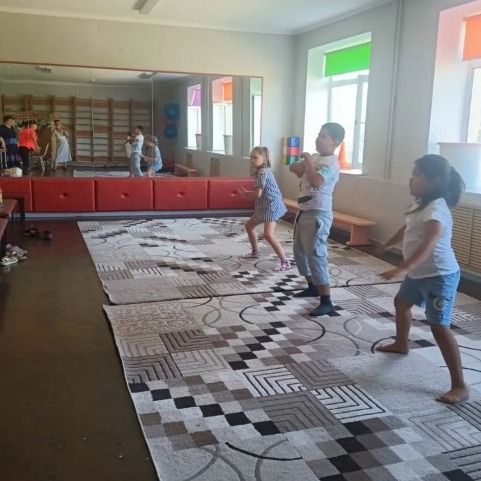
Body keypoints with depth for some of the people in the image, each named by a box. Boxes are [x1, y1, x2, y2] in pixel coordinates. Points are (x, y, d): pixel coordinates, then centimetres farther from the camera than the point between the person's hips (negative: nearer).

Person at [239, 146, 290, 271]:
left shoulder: (263, 172, -18)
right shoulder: (262, 171, 13)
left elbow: (258, 194, -22)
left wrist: (246, 194, -2)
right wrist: (247, 193, 3)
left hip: (271, 206, -11)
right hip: (264, 206, 11)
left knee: (268, 234, -21)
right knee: (249, 225, 22)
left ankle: (285, 262, -17)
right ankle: (255, 252, 38)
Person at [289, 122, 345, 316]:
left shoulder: (331, 163, -16)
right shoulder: (314, 157, 13)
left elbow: (316, 181, -31)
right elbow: (293, 168, 14)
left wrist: (308, 162, -17)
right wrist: (304, 164, -7)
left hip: (318, 215, -10)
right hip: (304, 212, 10)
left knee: (315, 255, -13)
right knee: (299, 251, 20)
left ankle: (326, 302, -9)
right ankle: (312, 287, 38)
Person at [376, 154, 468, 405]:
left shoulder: (436, 210, -24)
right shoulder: (422, 204, 8)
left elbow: (427, 246, -37)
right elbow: (407, 229, 25)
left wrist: (401, 269, -46)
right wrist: (387, 244, 40)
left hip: (439, 276, -11)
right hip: (419, 272, 11)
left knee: (439, 326, -15)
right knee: (401, 302, 28)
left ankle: (460, 386, -9)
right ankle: (401, 344, 54)